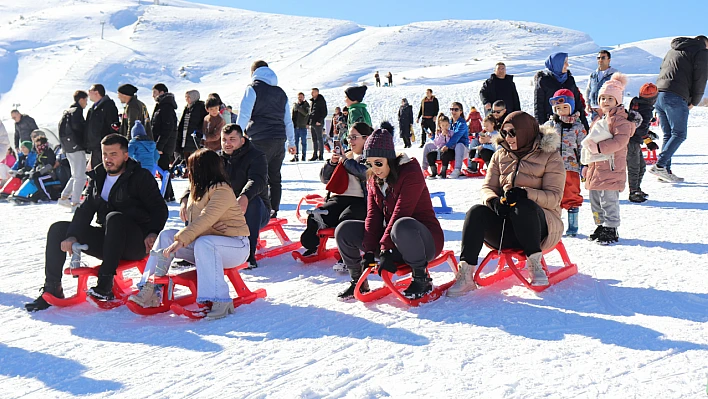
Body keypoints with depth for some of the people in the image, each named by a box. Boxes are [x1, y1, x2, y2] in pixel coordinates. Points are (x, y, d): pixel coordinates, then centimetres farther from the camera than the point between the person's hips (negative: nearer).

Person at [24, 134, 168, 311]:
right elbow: (86, 209, 6)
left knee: (114, 217, -36)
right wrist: (72, 236, -10)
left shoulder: (141, 177, -5)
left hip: (136, 244, -6)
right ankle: (52, 289, -2)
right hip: (107, 240, 6)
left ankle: (105, 285, -35)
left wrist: (153, 233, -27)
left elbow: (160, 209, -9)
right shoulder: (99, 178, 12)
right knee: (58, 229, -3)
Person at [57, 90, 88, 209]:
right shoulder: (77, 111, -9)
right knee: (81, 176, -7)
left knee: (76, 175, 18)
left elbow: (61, 126, 18)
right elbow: (77, 125, -23)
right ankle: (75, 202, -9)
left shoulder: (67, 112, 20)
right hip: (77, 147, -10)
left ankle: (64, 197, 15)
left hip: (68, 148, 10)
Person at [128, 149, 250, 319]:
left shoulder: (222, 191, -16)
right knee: (166, 235, -5)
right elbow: (193, 222, 14)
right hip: (204, 242, 9)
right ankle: (150, 290, -14)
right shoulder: (199, 190, 14)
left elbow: (205, 220, -29)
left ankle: (219, 302, -38)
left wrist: (181, 240, -34)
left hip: (235, 245, -9)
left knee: (203, 243, -39)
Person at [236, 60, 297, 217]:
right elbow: (288, 121, 23)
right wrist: (291, 142, 29)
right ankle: (273, 211, 13)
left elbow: (244, 115, -7)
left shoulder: (253, 88, 0)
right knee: (274, 178, 11)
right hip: (279, 140, 6)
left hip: (260, 141, -6)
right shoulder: (281, 92, 19)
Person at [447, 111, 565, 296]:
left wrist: (525, 193, -27)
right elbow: (487, 187, 7)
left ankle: (535, 264, -22)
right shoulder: (500, 156, 15)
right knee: (477, 212, -27)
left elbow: (554, 197, -7)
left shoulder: (550, 156, 2)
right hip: (504, 226, 4)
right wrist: (494, 200, -19)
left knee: (524, 206, -37)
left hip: (538, 223, -3)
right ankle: (465, 276, -36)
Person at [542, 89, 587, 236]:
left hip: (571, 166, -1)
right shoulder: (548, 125, 7)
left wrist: (583, 165, 3)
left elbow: (583, 147, 8)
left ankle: (573, 227, 13)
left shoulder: (578, 127, 5)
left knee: (572, 196, 2)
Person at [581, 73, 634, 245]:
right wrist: (588, 166, 24)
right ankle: (601, 226, 26)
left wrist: (599, 147, -24)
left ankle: (611, 230, 1)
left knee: (608, 200, -7)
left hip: (611, 167, -9)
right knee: (595, 200, 14)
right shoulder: (600, 119, 20)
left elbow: (620, 141, -23)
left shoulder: (620, 119, -9)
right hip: (597, 167, 9)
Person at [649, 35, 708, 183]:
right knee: (679, 135, -3)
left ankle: (665, 171, 6)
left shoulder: (673, 50, 28)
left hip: (658, 95, 7)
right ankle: (659, 165, -17)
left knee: (668, 136, 10)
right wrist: (693, 103, 8)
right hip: (676, 98, -7)